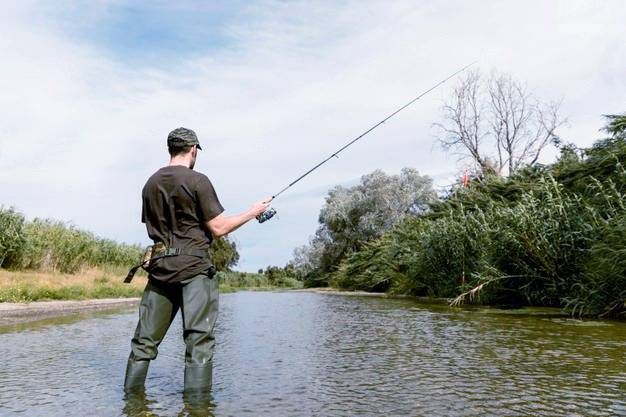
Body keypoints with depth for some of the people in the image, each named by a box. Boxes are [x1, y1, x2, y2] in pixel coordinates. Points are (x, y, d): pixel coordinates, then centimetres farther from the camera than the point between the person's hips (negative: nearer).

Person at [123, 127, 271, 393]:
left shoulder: (150, 184, 12)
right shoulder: (197, 181, -7)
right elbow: (218, 228, -8)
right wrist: (252, 212, 4)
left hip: (159, 266, 6)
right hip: (194, 266, -6)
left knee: (145, 339, 13)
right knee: (199, 340, -3)